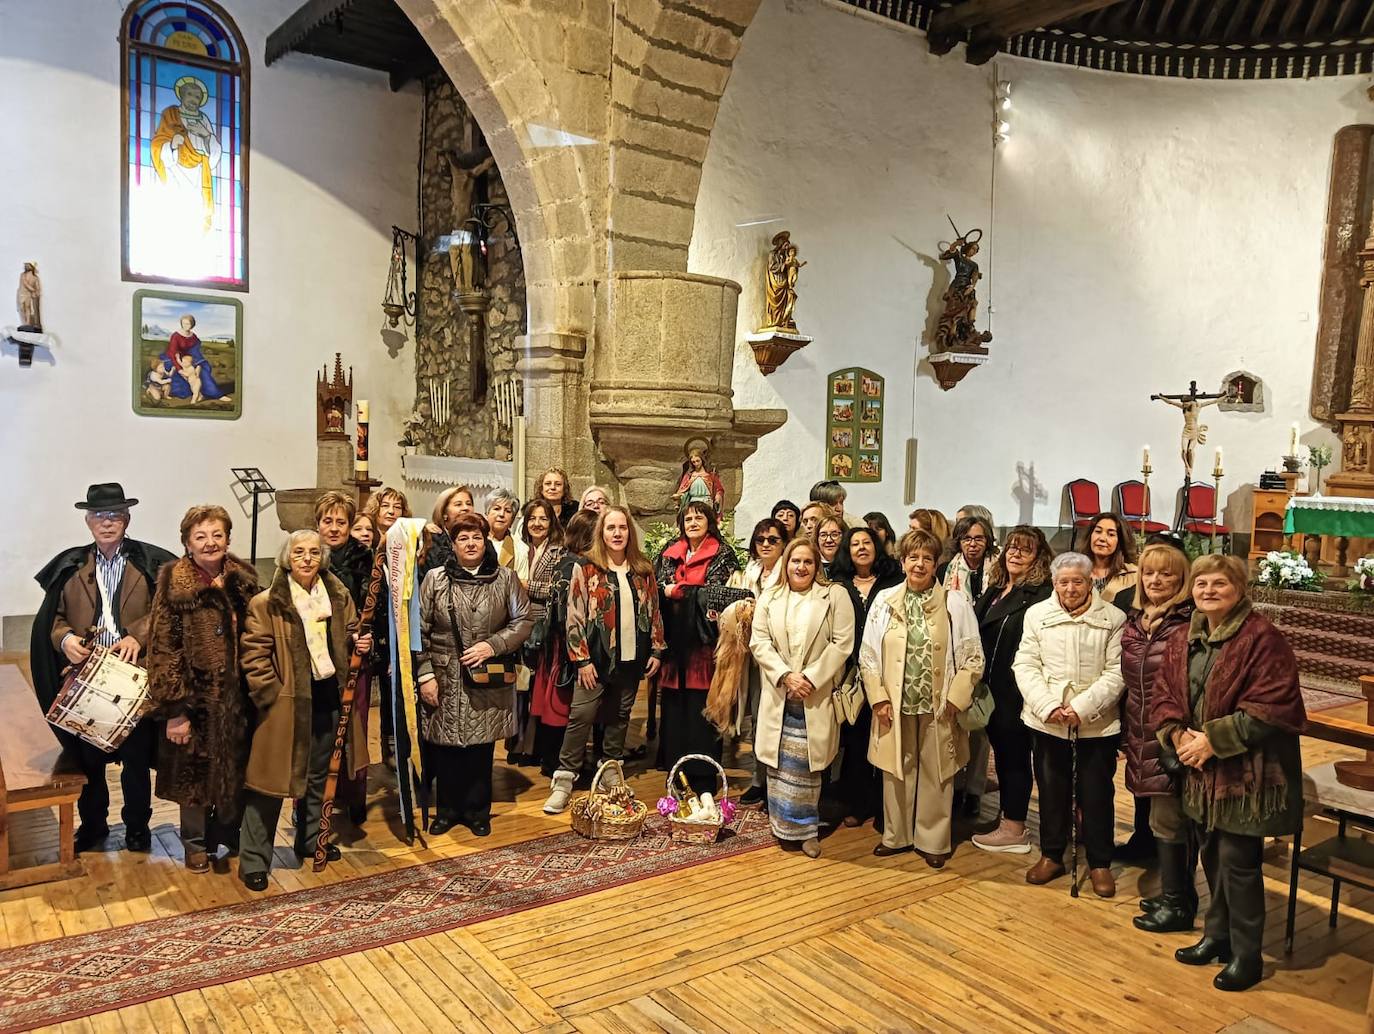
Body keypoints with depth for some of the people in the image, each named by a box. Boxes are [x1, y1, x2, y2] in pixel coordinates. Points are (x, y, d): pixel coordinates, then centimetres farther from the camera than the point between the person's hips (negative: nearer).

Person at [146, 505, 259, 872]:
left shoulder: (244, 580, 3)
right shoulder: (173, 584, -9)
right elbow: (163, 648, -11)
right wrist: (173, 709, -15)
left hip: (235, 695, 3)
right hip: (195, 695, -3)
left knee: (236, 769, 13)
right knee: (195, 771, 10)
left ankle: (230, 832, 35)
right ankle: (197, 843, 29)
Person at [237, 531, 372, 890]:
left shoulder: (338, 595, 4)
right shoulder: (266, 603, -10)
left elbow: (351, 632, 18)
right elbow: (253, 654, -11)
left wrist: (359, 643, -4)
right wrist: (272, 695, -16)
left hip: (328, 698, 5)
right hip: (285, 702, -5)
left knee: (318, 775, 19)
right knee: (272, 779, -1)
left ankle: (310, 840, 37)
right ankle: (253, 860, 9)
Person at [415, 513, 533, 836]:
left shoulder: (505, 578, 2)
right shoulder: (435, 579, 1)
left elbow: (524, 620, 2)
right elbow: (420, 631, 1)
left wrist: (493, 644, -11)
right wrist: (425, 675, -5)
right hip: (445, 679, 0)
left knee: (481, 748, 8)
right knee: (446, 747, 6)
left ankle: (478, 812, 25)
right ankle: (447, 810, 26)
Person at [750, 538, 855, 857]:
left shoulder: (836, 595, 2)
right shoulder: (769, 598, 11)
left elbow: (842, 644, -5)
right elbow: (759, 641, 3)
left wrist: (811, 678, -12)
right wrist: (785, 676, -10)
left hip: (816, 697, -2)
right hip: (779, 695, 2)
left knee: (807, 764, 1)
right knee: (780, 763, 4)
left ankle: (807, 828, 15)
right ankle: (783, 824, 18)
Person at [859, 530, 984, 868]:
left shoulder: (955, 603, -5)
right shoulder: (884, 600, 0)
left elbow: (972, 658, -3)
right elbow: (868, 654, 2)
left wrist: (955, 699, -9)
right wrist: (878, 698, -5)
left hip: (938, 708, -1)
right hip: (895, 706, 2)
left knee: (936, 775, 8)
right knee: (896, 773, 13)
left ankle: (933, 840, 24)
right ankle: (896, 836, 29)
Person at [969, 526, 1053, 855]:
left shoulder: (1042, 594, -12)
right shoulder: (995, 589, 13)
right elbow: (976, 630, 14)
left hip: (1017, 691, -8)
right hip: (992, 690, 8)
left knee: (1014, 755, 3)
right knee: (1001, 752, 16)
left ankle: (1014, 830, 15)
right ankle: (1008, 821, 29)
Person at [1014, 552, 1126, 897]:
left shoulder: (1113, 618, -4)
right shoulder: (1037, 614, 2)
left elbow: (1117, 672, -8)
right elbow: (1025, 665, 0)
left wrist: (1082, 708, -16)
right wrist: (1047, 705, -13)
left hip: (1097, 723, -2)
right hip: (1047, 721, 2)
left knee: (1096, 794, 7)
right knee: (1051, 790, 13)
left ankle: (1100, 863, 23)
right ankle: (1051, 855, 28)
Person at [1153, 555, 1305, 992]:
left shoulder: (1263, 639, -15)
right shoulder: (1185, 641, 7)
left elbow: (1271, 709, -20)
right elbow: (1164, 695, 10)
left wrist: (1212, 739, -19)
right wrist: (1178, 734, -9)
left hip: (1247, 771, -7)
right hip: (1203, 770, 7)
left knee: (1237, 861, -1)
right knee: (1212, 854, 17)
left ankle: (1247, 955, 15)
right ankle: (1218, 936, 33)